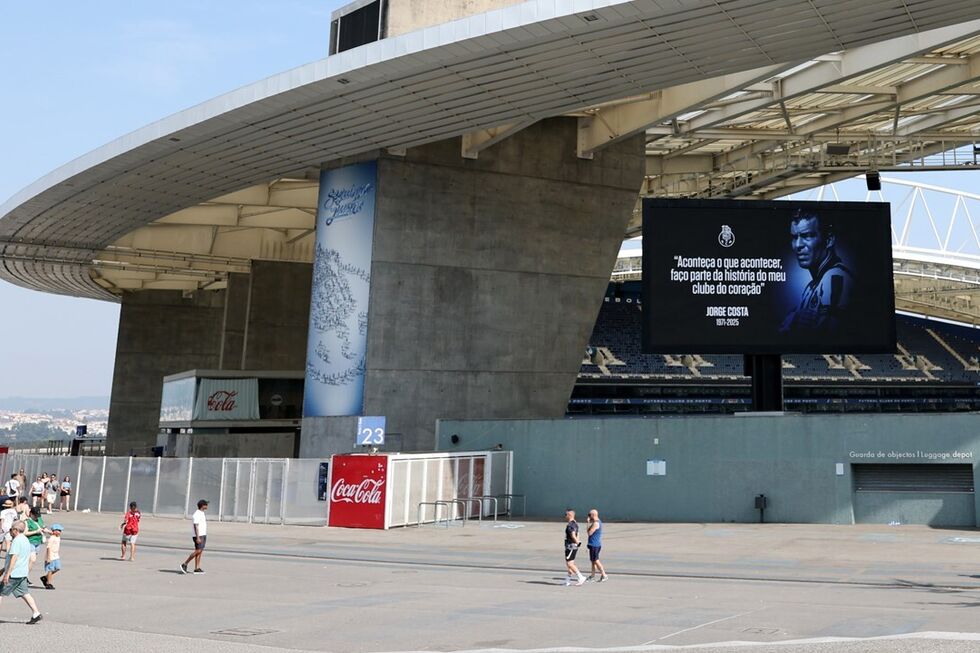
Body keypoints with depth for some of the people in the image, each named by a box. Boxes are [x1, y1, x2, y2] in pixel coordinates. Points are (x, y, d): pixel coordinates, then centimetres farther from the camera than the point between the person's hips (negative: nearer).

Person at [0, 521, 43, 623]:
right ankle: (36, 613, 0)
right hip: (23, 574, 9)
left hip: (14, 574, -9)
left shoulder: (16, 541, -15)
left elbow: (14, 558, -22)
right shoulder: (26, 540, 15)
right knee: (24, 593, 8)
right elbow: (29, 559, 21)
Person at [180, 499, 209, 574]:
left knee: (200, 551, 5)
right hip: (199, 535, -9)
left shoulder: (202, 513, 15)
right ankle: (184, 564, -4)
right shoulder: (197, 514, -14)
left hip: (203, 535, 9)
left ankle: (197, 568, 4)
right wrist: (198, 538, -24)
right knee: (198, 551, -12)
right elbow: (196, 526, -19)